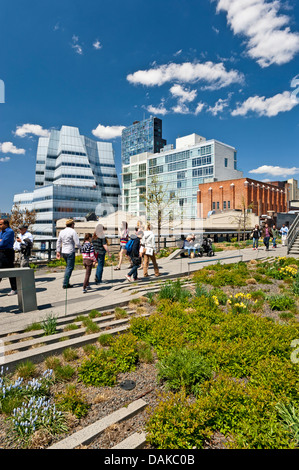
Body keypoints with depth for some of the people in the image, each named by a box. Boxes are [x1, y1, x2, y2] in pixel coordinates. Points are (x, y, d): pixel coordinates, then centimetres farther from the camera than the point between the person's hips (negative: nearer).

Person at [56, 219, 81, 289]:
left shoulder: (62, 232, 9)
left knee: (68, 266, 20)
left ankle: (66, 282, 20)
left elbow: (58, 242, 14)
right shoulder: (73, 231, -11)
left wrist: (58, 251, 20)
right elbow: (77, 243, -15)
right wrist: (81, 248, 3)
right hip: (70, 252, -7)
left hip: (63, 252, 7)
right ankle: (65, 284, 0)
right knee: (70, 268, 0)